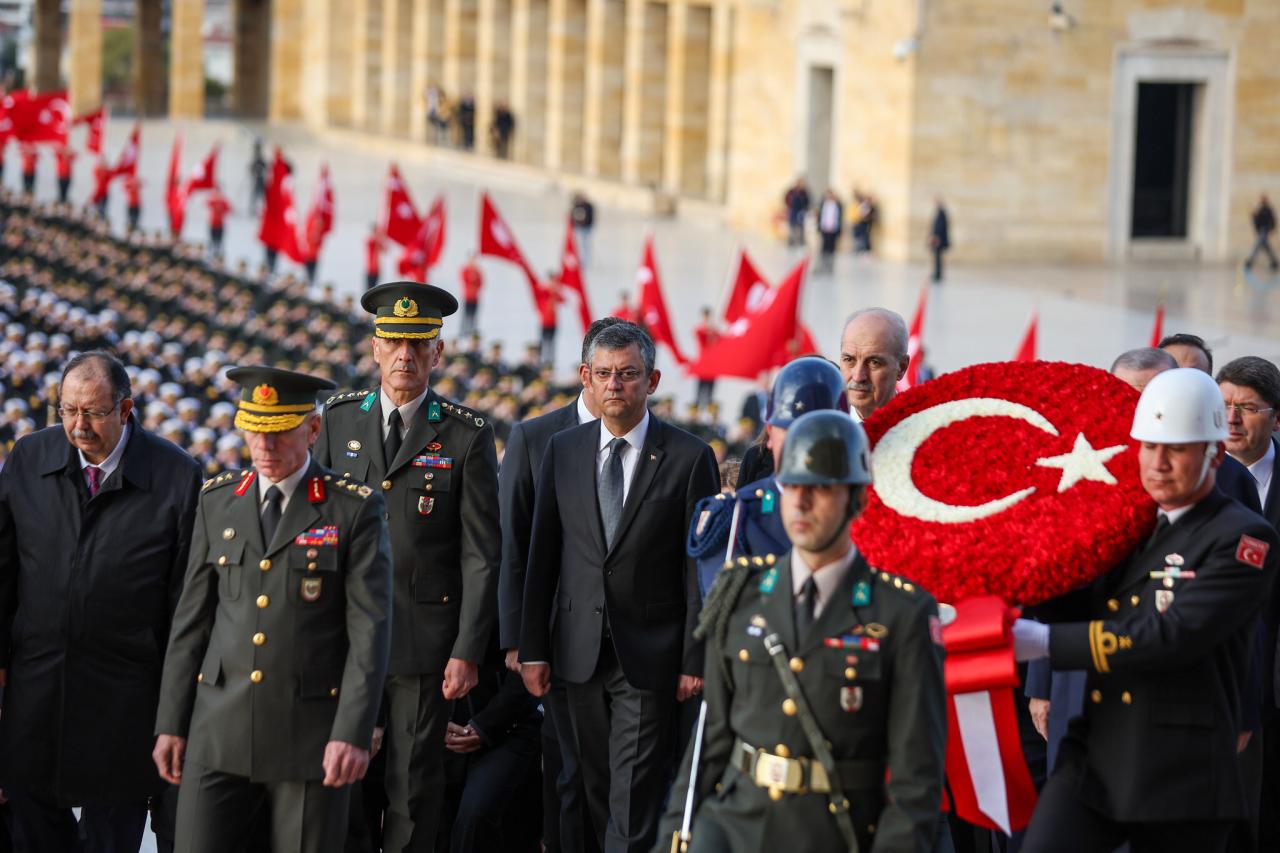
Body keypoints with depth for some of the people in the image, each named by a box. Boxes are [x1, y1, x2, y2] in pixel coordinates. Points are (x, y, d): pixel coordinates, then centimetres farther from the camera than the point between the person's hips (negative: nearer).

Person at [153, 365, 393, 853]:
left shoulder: (354, 510, -2)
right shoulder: (217, 501, 10)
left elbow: (370, 629, -6)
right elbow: (192, 618, 12)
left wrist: (353, 733, -14)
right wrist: (170, 723, 8)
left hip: (311, 735, -3)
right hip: (220, 730, 3)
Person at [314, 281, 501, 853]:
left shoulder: (467, 437, 0)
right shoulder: (339, 420, 8)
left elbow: (481, 555, -2)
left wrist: (467, 652, -8)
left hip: (424, 641, -2)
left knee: (414, 787, 1)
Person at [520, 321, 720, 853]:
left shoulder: (689, 459, -4)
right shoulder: (562, 450, 6)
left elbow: (700, 569, -4)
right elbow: (542, 555, 8)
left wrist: (696, 660, -7)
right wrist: (532, 648, 5)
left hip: (649, 657, -4)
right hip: (580, 649, 4)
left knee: (634, 801, -8)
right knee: (597, 793, 9)